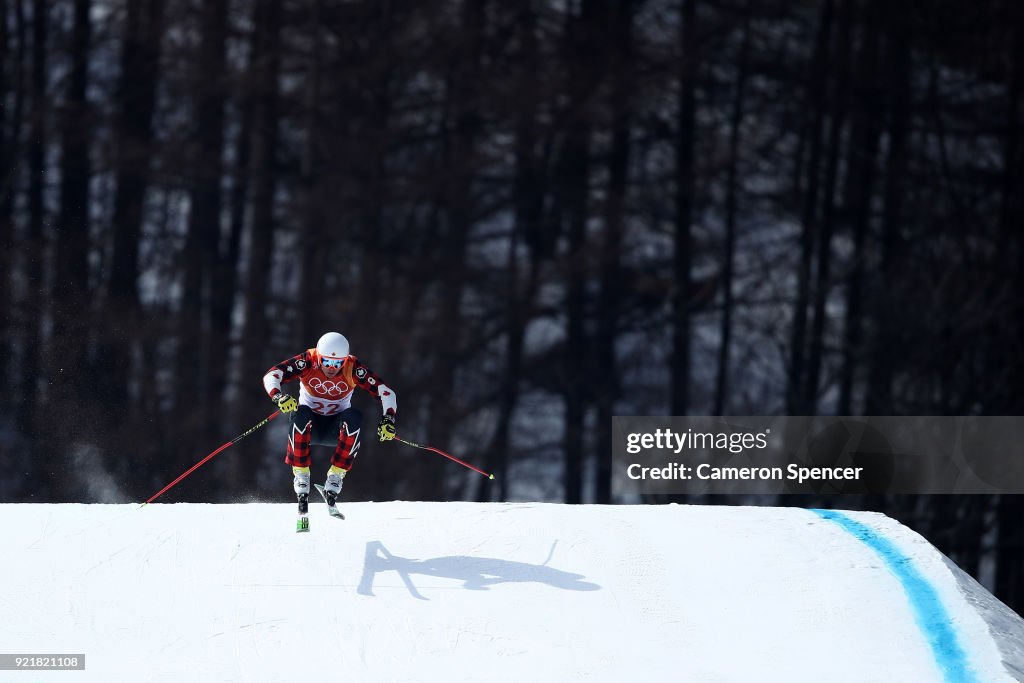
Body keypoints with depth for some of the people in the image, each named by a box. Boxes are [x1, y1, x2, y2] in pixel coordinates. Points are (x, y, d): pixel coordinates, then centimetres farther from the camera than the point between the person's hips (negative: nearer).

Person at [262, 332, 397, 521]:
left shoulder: (353, 368, -17)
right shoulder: (307, 362, -17)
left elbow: (385, 392, -16)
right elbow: (271, 376, -23)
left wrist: (388, 420, -33)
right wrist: (279, 396, -44)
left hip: (336, 427, 0)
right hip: (311, 424, 0)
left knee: (354, 417, -32)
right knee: (300, 413, -34)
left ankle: (335, 477, -29)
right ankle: (301, 476, -29)